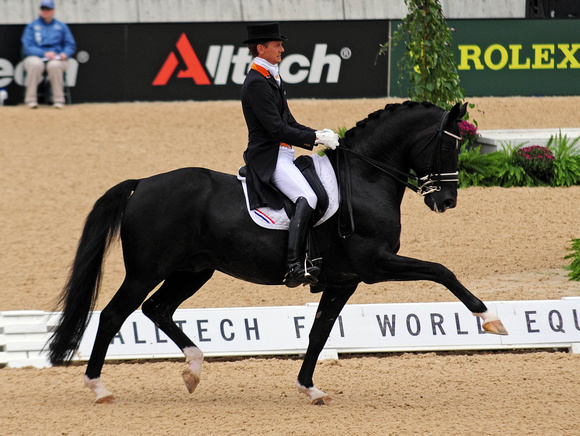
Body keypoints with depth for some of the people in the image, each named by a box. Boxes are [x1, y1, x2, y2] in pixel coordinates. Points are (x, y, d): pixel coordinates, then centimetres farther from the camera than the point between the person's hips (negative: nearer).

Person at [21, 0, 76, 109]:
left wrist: (65, 53, -12)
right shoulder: (32, 26, 10)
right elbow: (27, 47, -2)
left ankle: (58, 99, -31)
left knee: (54, 65, -37)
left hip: (56, 58, 0)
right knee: (35, 64, -37)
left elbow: (71, 45, 12)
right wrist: (45, 54, -17)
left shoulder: (61, 26, 15)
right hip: (35, 57, 0)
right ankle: (31, 99, -32)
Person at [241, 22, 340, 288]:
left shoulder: (273, 79, 18)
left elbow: (289, 124, 22)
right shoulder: (256, 83, -14)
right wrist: (315, 138, -16)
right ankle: (295, 268, -37)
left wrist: (319, 136, 6)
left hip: (283, 156, 11)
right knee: (306, 198, -28)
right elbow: (276, 129, -20)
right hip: (268, 158, -11)